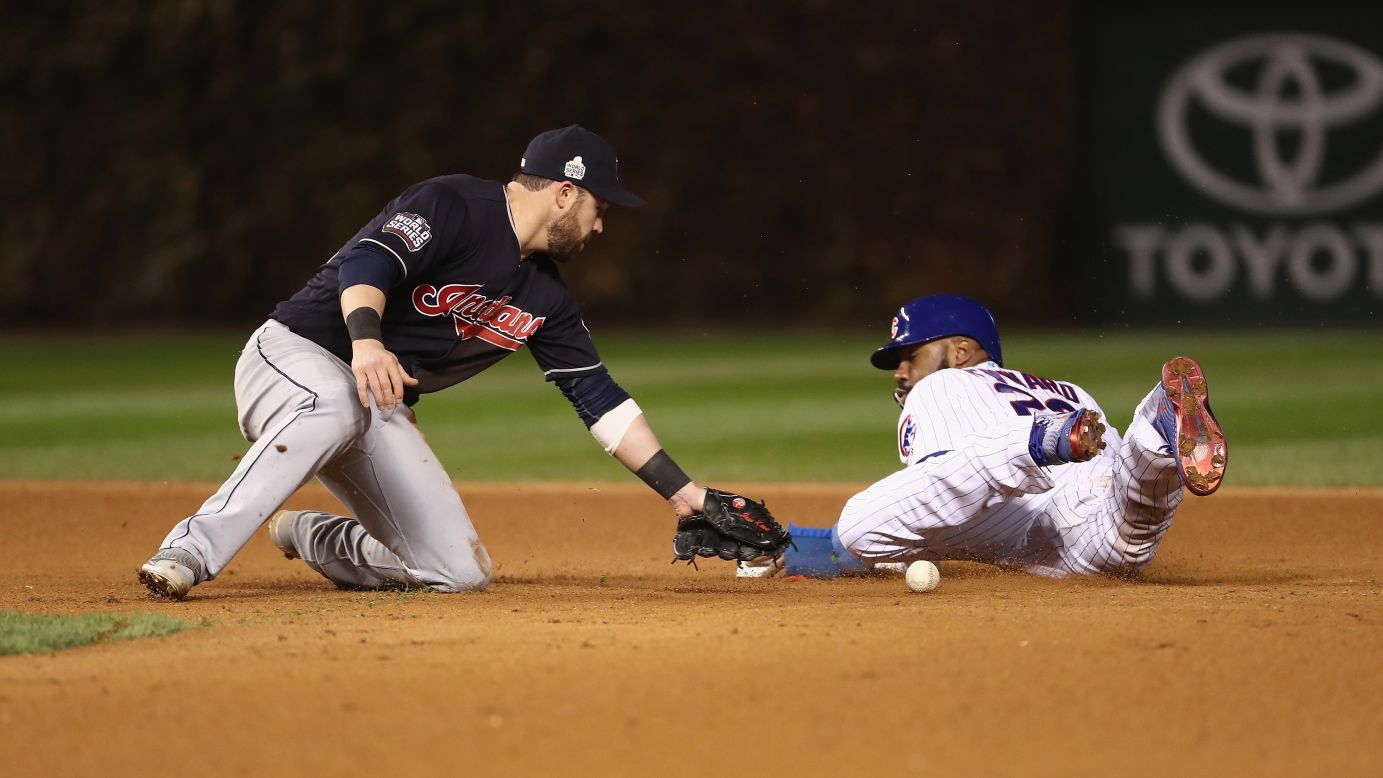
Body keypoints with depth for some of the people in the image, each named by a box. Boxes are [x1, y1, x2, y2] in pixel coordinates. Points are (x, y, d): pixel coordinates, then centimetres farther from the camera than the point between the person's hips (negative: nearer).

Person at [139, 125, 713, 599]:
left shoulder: (543, 297, 11)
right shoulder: (453, 206, -12)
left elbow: (599, 398, 13)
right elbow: (367, 262, -27)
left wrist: (682, 492, 8)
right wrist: (367, 341, -47)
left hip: (380, 412, 7)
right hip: (294, 353, -7)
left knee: (460, 571, -4)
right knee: (338, 404, -43)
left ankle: (312, 537, 20)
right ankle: (190, 553, -45)